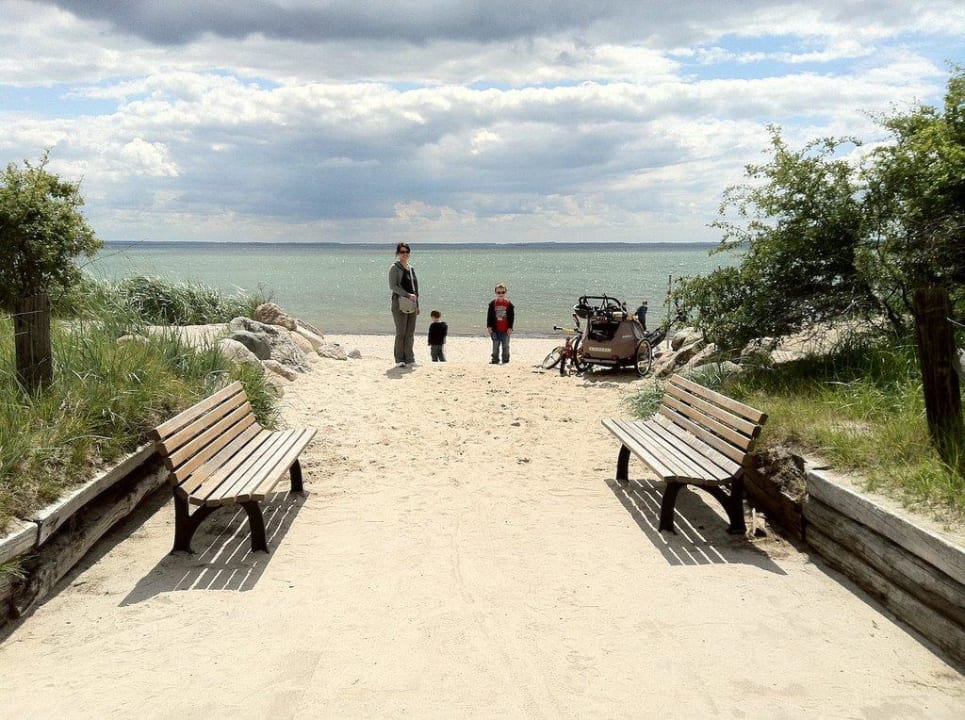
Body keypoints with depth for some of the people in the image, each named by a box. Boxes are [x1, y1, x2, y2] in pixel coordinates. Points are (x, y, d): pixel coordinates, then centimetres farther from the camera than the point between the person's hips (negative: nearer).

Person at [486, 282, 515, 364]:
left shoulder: (509, 304, -1)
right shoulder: (493, 303, 0)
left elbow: (512, 316, 0)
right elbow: (489, 315, 2)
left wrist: (510, 327, -5)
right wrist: (489, 326, -4)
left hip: (505, 330, -1)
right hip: (495, 329, 1)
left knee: (505, 346, 5)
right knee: (495, 345, 7)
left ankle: (505, 360, 12)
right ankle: (495, 359, 13)